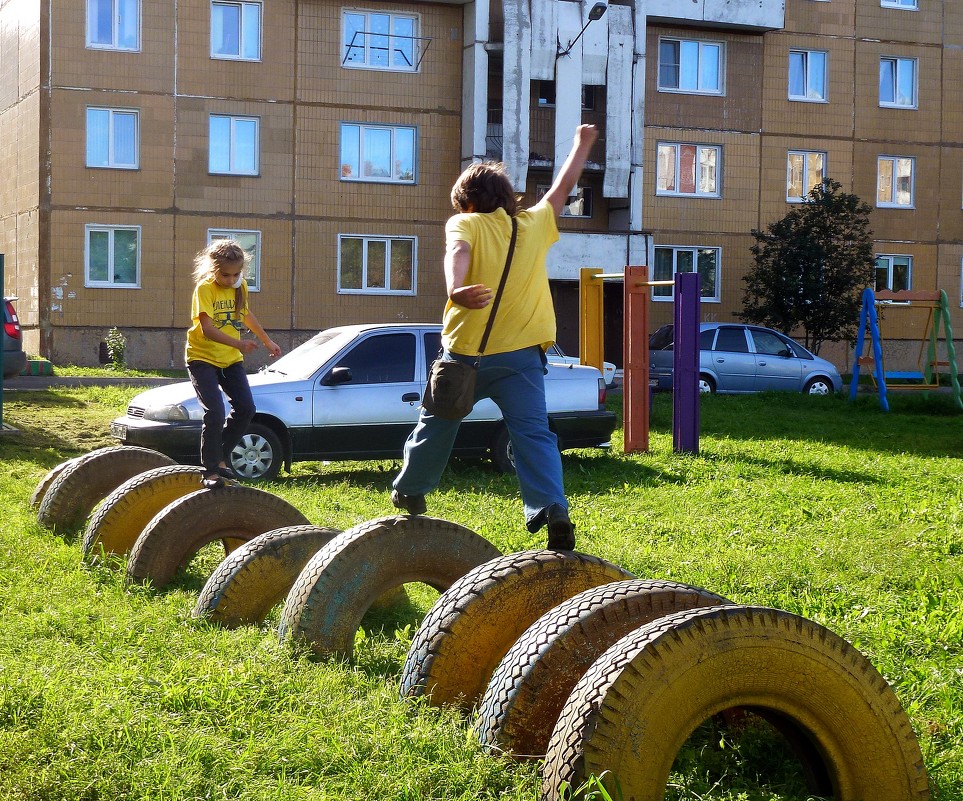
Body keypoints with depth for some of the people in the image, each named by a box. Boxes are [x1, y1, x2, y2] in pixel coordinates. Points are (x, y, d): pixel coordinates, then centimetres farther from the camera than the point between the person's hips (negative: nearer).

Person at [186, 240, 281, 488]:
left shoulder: (241, 286, 3)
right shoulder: (204, 288, -17)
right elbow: (207, 329, -26)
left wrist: (267, 341, 29)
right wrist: (238, 343, -39)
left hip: (231, 359, 7)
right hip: (203, 358, -6)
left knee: (246, 409, 0)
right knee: (215, 412, -17)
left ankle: (220, 457, 16)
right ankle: (210, 471, -9)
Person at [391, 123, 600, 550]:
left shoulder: (464, 224, 2)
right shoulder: (535, 224, 12)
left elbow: (458, 253, -21)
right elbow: (562, 187, 29)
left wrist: (456, 289, -42)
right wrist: (582, 144, 44)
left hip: (465, 351, -1)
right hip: (521, 354, 1)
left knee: (436, 424, 18)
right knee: (533, 433, -5)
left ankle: (409, 492, 35)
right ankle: (553, 509, -24)